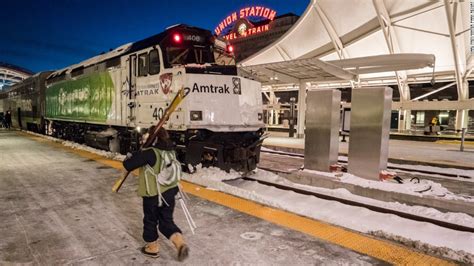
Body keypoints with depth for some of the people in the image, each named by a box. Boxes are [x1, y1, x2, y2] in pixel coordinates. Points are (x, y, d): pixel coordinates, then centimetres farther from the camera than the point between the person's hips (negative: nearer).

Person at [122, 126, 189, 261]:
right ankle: (180, 243, 0)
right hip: (170, 192, 6)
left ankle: (153, 248, 34)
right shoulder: (171, 150, -1)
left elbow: (128, 165, -18)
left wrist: (130, 157, 4)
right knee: (167, 221, 17)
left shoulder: (149, 153, -21)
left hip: (153, 195, -5)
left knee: (150, 221, 18)